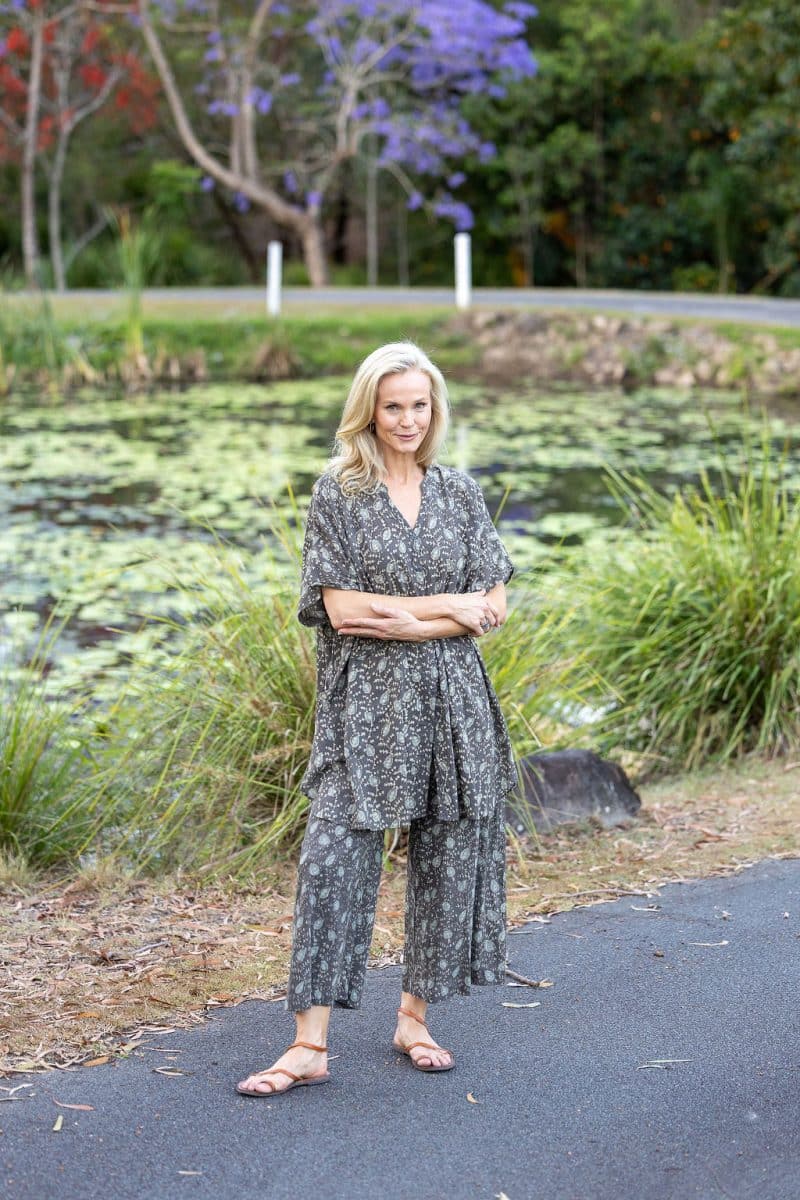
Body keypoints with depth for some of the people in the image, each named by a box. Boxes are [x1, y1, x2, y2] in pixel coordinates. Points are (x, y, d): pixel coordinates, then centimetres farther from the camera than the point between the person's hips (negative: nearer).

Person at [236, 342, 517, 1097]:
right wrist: (448, 606, -7)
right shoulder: (337, 493, 0)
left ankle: (414, 1018, 22)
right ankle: (310, 1045, -5)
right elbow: (341, 608, -9)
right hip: (364, 704, -3)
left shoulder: (459, 494, 9)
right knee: (335, 858, -8)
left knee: (448, 857, 7)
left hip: (451, 702, 4)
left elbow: (493, 607, 2)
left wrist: (400, 621, -11)